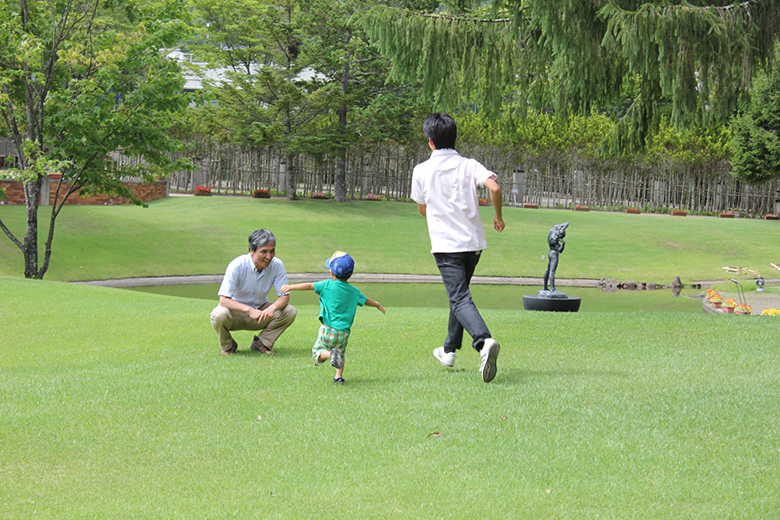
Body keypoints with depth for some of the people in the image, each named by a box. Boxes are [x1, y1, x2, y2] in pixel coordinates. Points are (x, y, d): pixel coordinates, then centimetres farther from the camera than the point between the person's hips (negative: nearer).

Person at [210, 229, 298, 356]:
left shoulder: (277, 265, -14)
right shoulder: (238, 265, -24)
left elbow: (284, 296, -12)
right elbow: (224, 300, -28)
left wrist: (272, 308, -36)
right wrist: (249, 310, -43)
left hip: (261, 310, 3)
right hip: (237, 311, -3)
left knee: (290, 312, -21)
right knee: (219, 315, -36)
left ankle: (261, 343, 0)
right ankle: (228, 345, -3)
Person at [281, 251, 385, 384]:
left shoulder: (328, 285, -3)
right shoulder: (354, 291, 9)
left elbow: (310, 286, 0)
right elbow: (366, 300, 24)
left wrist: (291, 287, 11)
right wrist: (378, 305, 44)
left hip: (328, 329, -4)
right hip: (344, 332, 4)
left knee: (317, 351, 1)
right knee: (341, 354, 21)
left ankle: (330, 354, -27)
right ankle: (339, 376, 6)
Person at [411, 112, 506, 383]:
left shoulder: (421, 171, 0)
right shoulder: (469, 165, 2)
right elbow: (494, 187, -15)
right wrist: (498, 217, 1)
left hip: (445, 244, -4)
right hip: (474, 241, 4)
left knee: (460, 299, -13)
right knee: (459, 293, 22)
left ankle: (484, 340, -39)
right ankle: (449, 350, 32)